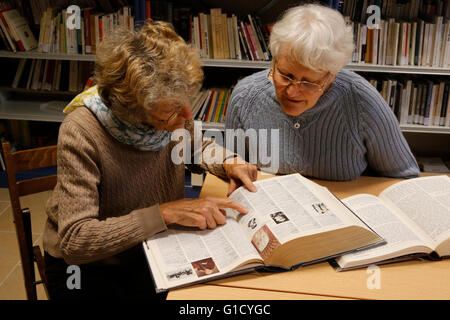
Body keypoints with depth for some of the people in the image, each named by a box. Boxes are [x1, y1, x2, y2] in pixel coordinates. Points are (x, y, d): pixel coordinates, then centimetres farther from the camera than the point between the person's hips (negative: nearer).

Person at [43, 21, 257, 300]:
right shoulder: (81, 133, -28)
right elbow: (74, 241, -30)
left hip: (152, 250, 4)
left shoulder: (174, 109, -12)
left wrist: (227, 163, -9)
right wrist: (166, 212, -34)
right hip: (87, 266, -4)